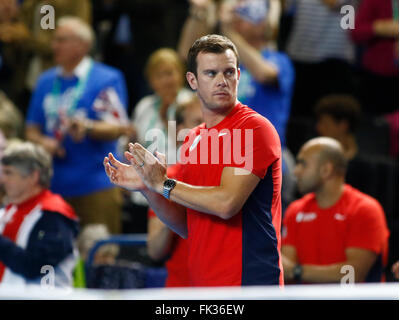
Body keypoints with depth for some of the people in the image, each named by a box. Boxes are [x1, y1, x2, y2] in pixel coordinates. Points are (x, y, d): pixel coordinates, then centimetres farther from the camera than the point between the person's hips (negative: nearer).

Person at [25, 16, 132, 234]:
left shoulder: (107, 79, -1)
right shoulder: (46, 81, 16)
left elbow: (117, 128, -10)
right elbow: (32, 128, 17)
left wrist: (88, 127, -30)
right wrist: (42, 141, -6)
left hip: (97, 185, -5)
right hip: (54, 187, 5)